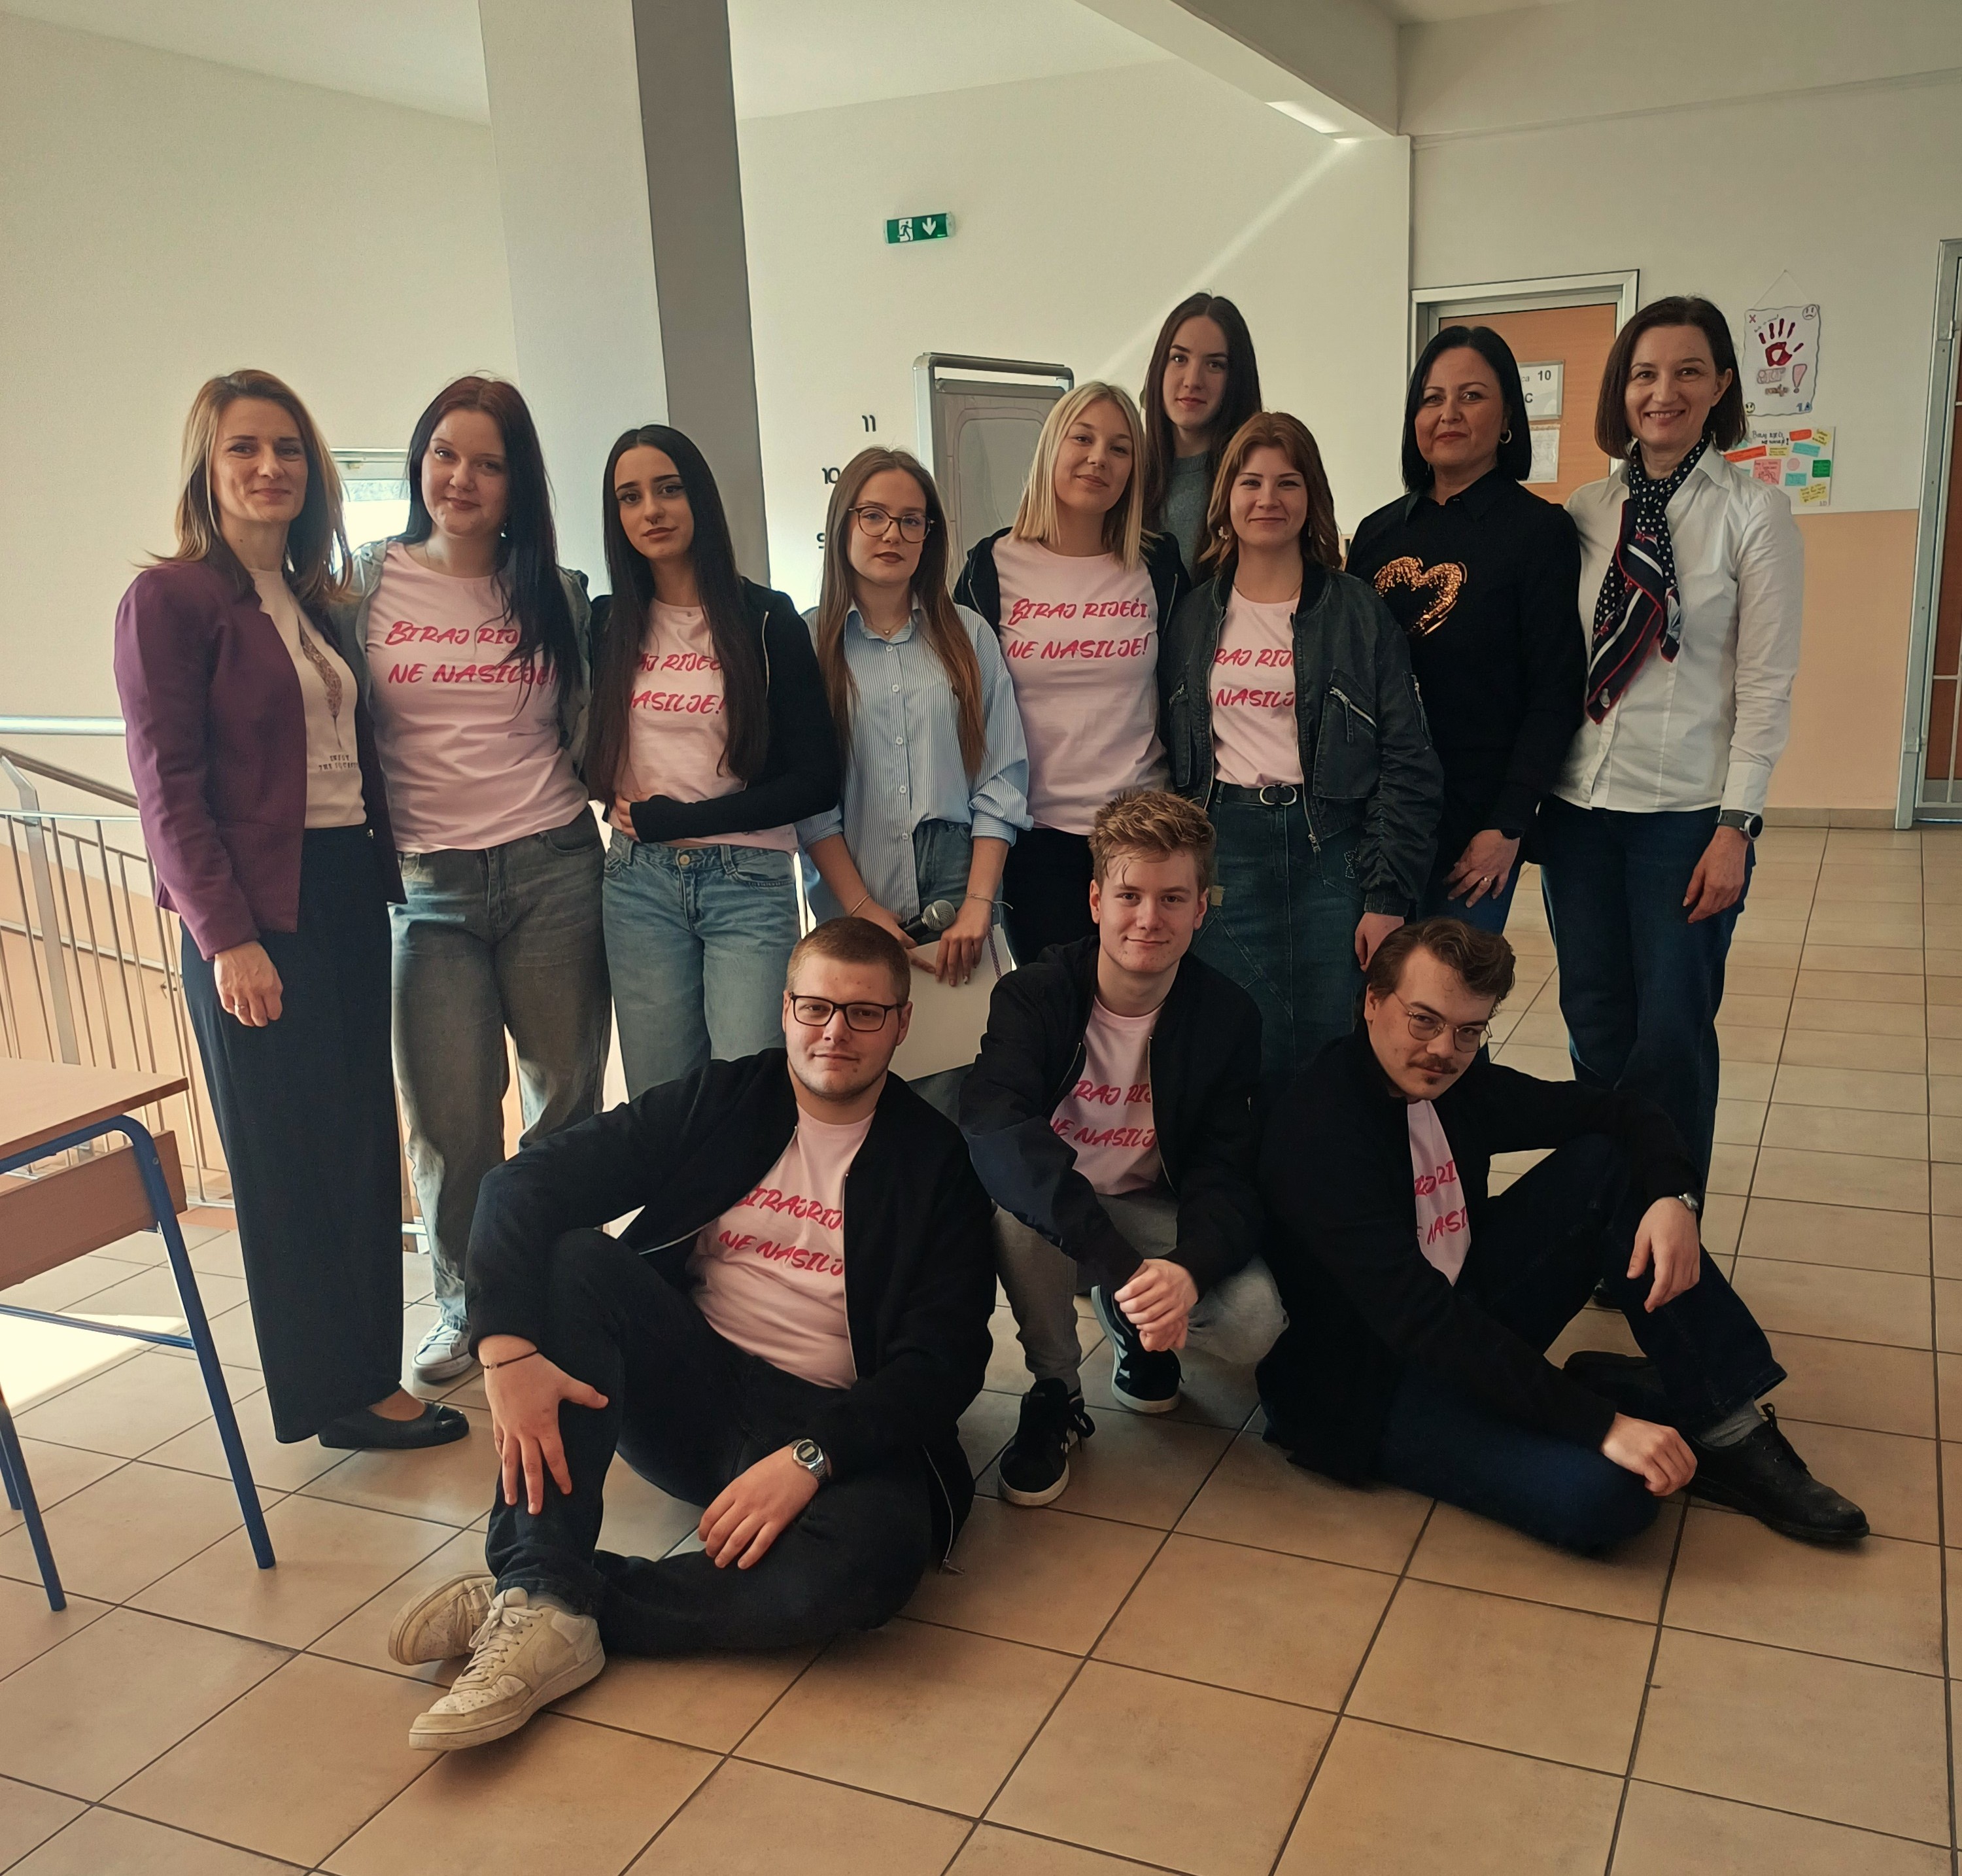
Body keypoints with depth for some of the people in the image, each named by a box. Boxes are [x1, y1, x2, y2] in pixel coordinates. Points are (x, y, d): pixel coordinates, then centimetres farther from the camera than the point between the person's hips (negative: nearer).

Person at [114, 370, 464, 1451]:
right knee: (289, 1154, 2)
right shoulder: (170, 599, -7)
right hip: (258, 914, -7)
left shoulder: (315, 602, 15)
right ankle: (334, 1393, 15)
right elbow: (168, 787, -12)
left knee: (361, 1140, 12)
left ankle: (364, 1369, 25)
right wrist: (226, 938, -18)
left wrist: (383, 873, 8)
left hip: (347, 893, 7)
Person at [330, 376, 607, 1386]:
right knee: (450, 1117, 1)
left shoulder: (557, 593, 7)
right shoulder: (369, 582, 4)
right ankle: (467, 1302, 23)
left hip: (552, 870, 1)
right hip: (428, 887, 0)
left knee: (568, 1094, 6)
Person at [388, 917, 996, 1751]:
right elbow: (526, 1183, -6)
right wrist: (505, 1347, -23)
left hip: (835, 1430, -2)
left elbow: (946, 1361, -8)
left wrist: (812, 1458, -24)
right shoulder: (720, 1103, 4)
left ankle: (542, 1600, -22)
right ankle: (545, 1595, -28)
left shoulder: (936, 1163, 0)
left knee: (871, 1558, -35)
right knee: (573, 1256, -22)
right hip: (691, 1391, 3)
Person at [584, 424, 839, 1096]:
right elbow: (587, 750, 18)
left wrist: (680, 820, -7)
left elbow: (816, 780, -5)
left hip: (749, 886, -2)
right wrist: (619, 805, -4)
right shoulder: (607, 625, 8)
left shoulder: (767, 621, -1)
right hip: (638, 883, 3)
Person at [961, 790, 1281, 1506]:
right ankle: (1054, 1394, -10)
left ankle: (1129, 1321, 11)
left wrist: (1187, 1271, -41)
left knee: (1254, 1320, -26)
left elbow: (1225, 1175, -16)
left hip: (1155, 1214, 2)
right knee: (1014, 1199, -37)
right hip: (1046, 1209, -2)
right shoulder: (1032, 996, -19)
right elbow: (995, 1132, -37)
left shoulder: (1229, 1016, -12)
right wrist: (1120, 1264, -49)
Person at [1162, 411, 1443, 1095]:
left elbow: (1408, 762, -3)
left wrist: (1389, 895, -9)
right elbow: (1173, 751, 11)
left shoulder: (1358, 611, 1)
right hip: (1224, 853, 2)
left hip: (1331, 851, -1)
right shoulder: (1193, 616, 9)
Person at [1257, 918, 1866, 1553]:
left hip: (1470, 1322, 9)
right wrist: (1601, 1423, -33)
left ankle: (1728, 1429, -7)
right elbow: (1422, 1319, -32)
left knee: (1608, 1164, -6)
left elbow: (1622, 1112, 5)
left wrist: (1673, 1197, -18)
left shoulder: (1459, 1082, -1)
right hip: (1372, 1389, -8)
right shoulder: (1321, 1131, -25)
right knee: (1603, 1492, -33)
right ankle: (1613, 1395, 0)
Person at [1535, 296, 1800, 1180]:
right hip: (1579, 805, 4)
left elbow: (1766, 684, -6)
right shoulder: (1586, 512, 7)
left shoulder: (1755, 512, -3)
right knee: (1595, 1026, 11)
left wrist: (1734, 826, -11)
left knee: (1672, 1036, 0)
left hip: (1686, 810, -3)